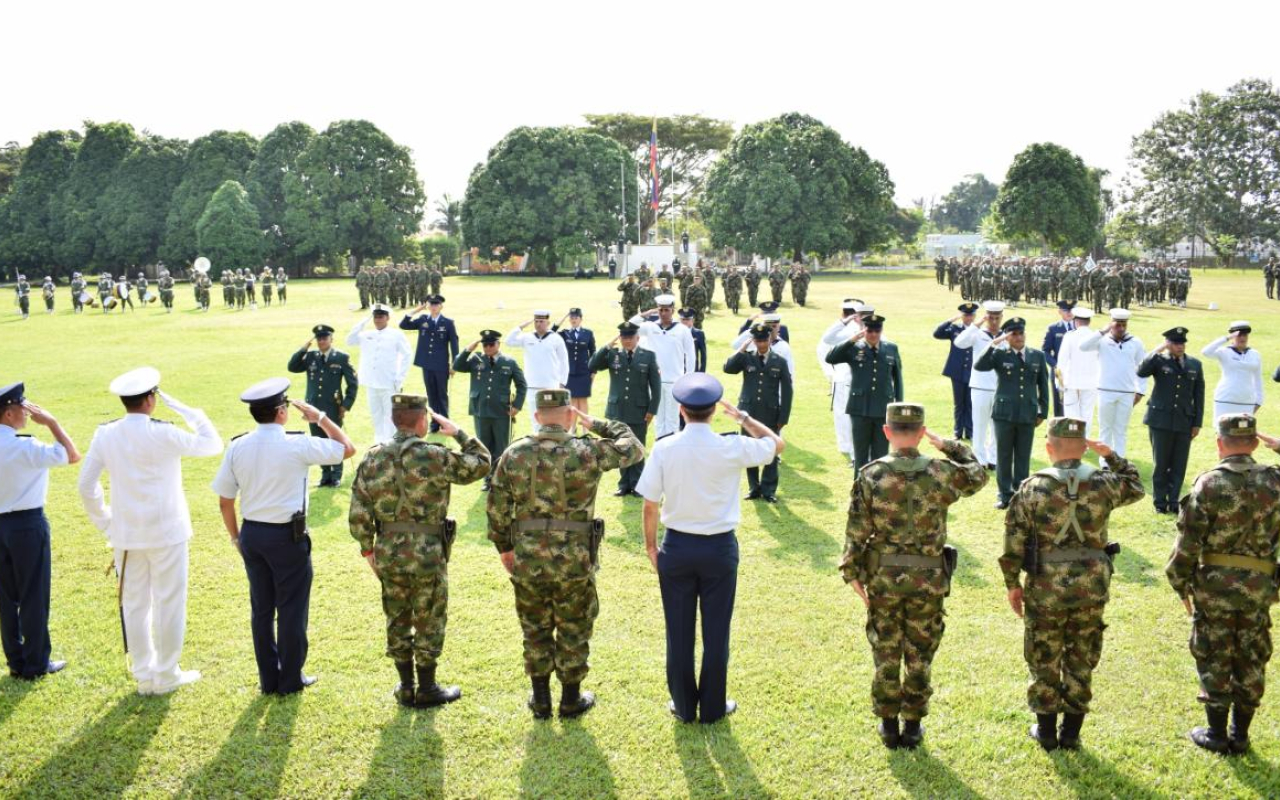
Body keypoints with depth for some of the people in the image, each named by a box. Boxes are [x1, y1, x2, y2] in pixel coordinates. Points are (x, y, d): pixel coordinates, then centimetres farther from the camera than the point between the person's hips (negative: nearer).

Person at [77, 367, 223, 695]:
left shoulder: (105, 435, -4)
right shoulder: (163, 434, -16)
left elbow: (86, 486, 0)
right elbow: (213, 445, -3)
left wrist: (105, 523, 12)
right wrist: (188, 411, 1)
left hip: (126, 534, 4)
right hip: (166, 533, -4)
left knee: (134, 604, 14)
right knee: (168, 603, 9)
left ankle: (145, 676, 23)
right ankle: (166, 675, 18)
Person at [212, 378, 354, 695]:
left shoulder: (237, 447, -2)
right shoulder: (297, 446, -16)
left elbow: (224, 501, 3)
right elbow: (347, 448, -5)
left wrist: (236, 537, 16)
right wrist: (320, 417, 3)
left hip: (252, 534, 5)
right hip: (288, 537, -5)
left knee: (261, 608, 15)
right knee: (292, 608, 9)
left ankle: (268, 678, 26)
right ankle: (291, 679, 18)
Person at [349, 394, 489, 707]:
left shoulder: (372, 458, -2)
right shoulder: (435, 457, -16)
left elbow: (358, 513, -1)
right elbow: (480, 464, -3)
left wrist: (367, 548, 11)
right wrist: (459, 433, 6)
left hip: (388, 554, 4)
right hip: (427, 554, -4)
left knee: (397, 622, 16)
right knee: (429, 623, 10)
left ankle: (406, 688, 26)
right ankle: (427, 690, 19)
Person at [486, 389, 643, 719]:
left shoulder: (513, 454, -3)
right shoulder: (587, 453, -11)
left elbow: (497, 506, 1)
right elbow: (633, 448, 5)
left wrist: (504, 546, 14)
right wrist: (597, 425, 12)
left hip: (526, 559, 2)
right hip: (574, 561, -2)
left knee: (535, 630, 18)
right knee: (573, 631, 14)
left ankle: (540, 700, 27)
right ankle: (571, 700, 25)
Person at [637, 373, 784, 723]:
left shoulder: (663, 448, -11)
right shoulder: (732, 449, -14)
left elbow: (650, 505, -6)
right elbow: (777, 444, 4)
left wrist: (651, 545, 8)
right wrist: (743, 417, 11)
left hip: (676, 546, 1)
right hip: (719, 548, -1)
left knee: (679, 631, 13)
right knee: (716, 631, 12)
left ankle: (683, 705, 25)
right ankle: (713, 707, 23)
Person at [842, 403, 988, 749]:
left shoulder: (870, 475, -10)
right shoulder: (941, 473, -9)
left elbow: (856, 531, -8)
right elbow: (978, 475, 13)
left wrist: (853, 574, 1)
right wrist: (948, 445, 17)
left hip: (883, 578, 0)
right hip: (928, 580, 0)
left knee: (886, 654, 13)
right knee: (919, 656, 13)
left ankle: (888, 725, 22)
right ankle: (912, 726, 21)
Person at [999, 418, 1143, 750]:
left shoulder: (1032, 488, -9)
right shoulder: (1102, 484, -5)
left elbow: (1013, 541, -6)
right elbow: (1135, 486, 19)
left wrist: (1012, 584, 4)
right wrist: (1111, 455, 21)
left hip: (1045, 589, -2)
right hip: (1091, 588, 2)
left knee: (1044, 662, 13)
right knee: (1080, 662, 15)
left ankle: (1046, 731, 22)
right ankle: (1071, 733, 22)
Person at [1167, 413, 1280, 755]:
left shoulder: (1209, 484, -12)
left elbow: (1188, 542, -11)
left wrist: (1182, 585, 1)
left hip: (1215, 585, -3)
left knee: (1214, 660, 10)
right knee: (1251, 662, 14)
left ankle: (1216, 734, 16)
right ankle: (1240, 736, 22)